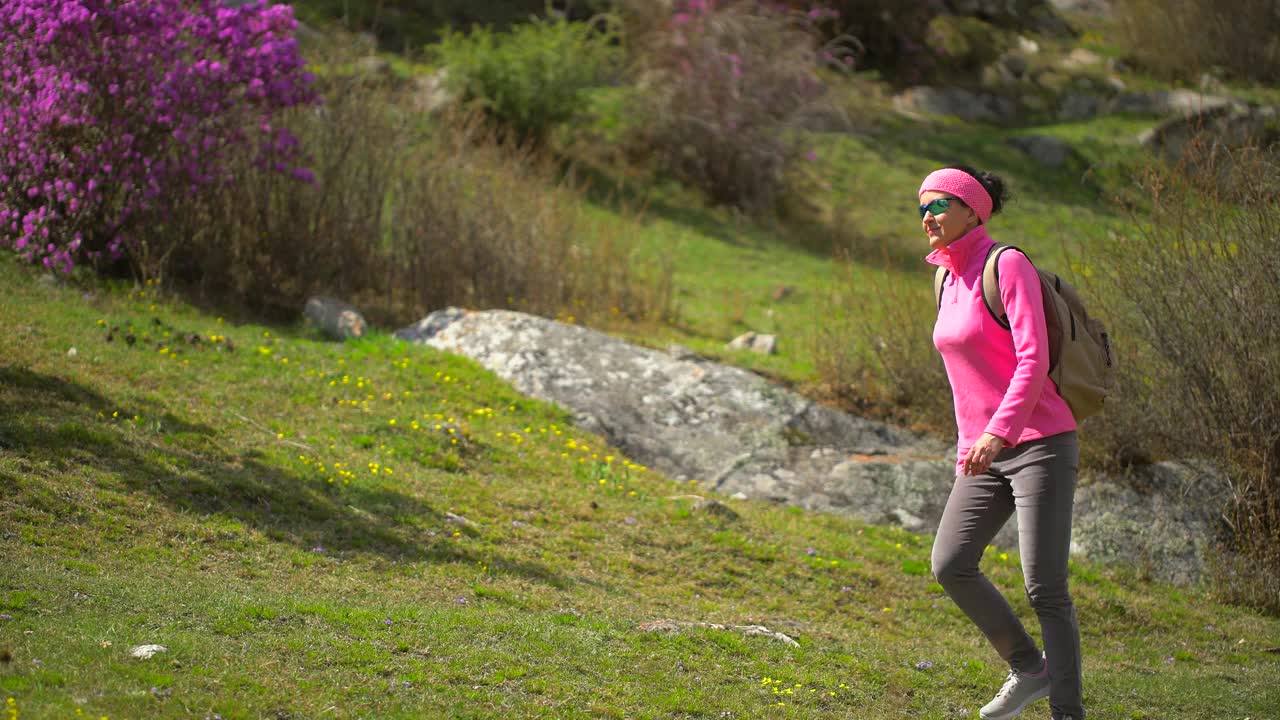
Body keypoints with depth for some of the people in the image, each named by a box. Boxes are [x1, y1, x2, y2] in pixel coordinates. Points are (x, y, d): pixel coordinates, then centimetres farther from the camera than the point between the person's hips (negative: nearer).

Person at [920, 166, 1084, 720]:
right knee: (951, 566, -6)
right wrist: (969, 448, 21)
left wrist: (999, 432, -32)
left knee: (1044, 588, -10)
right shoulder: (951, 280, 13)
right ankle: (1029, 668, 12)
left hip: (1040, 443, -7)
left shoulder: (1009, 265, -11)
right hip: (985, 451, 8)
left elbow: (1033, 359, -21)